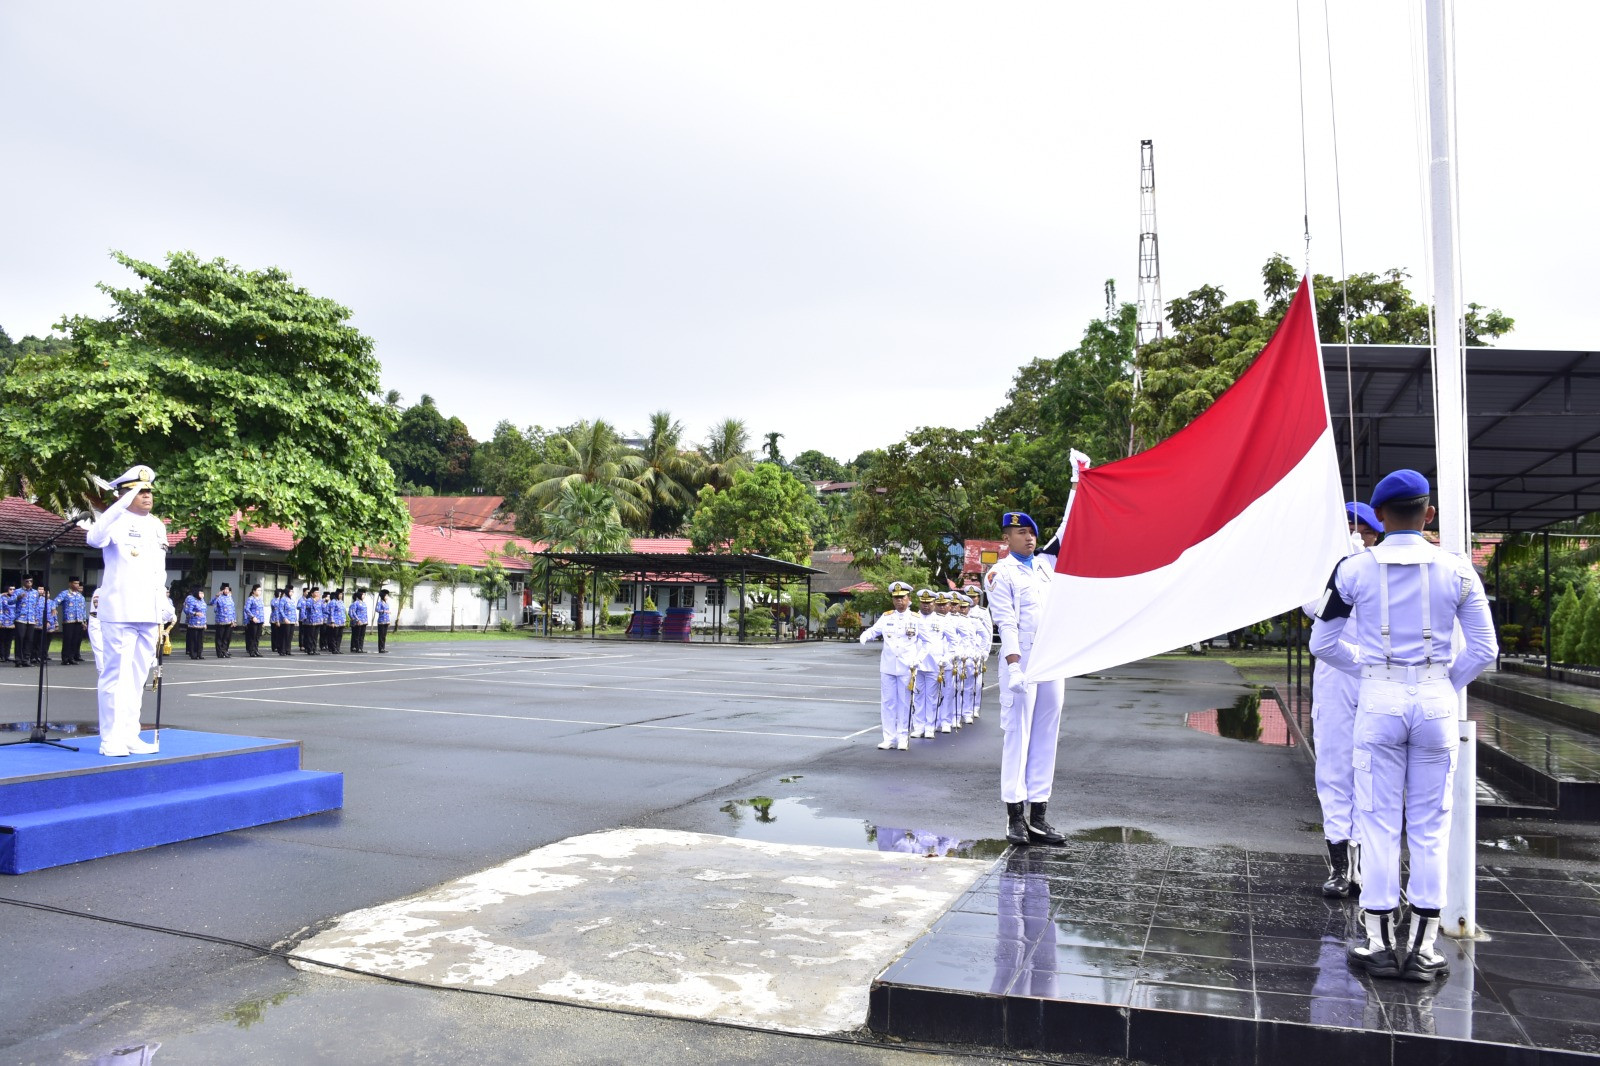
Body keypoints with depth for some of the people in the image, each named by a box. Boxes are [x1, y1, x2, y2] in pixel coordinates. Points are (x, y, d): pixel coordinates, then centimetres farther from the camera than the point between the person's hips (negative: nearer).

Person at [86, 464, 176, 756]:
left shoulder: (157, 526, 14)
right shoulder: (118, 521, -6)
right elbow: (94, 538, -29)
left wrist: (165, 604, 15)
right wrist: (123, 503, -35)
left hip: (149, 612, 7)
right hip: (119, 611, -7)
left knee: (138, 677, 11)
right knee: (115, 675, -3)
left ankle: (130, 735, 17)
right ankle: (111, 739, 2)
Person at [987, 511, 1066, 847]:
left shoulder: (1046, 564, 15)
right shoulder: (1000, 574, -3)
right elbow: (1006, 623, -13)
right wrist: (1014, 666, -22)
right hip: (1021, 660, -6)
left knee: (1046, 737, 6)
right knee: (1017, 734, -5)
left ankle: (1038, 817, 12)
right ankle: (1015, 816, 1)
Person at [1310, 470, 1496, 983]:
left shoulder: (1355, 569, -4)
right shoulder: (1457, 570, -1)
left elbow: (1323, 642, 2)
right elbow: (1483, 650, 3)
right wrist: (1448, 684, 15)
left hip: (1379, 700, -1)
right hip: (1436, 700, 1)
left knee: (1378, 820, 7)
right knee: (1431, 824, 9)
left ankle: (1380, 943, 13)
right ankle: (1423, 948, 15)